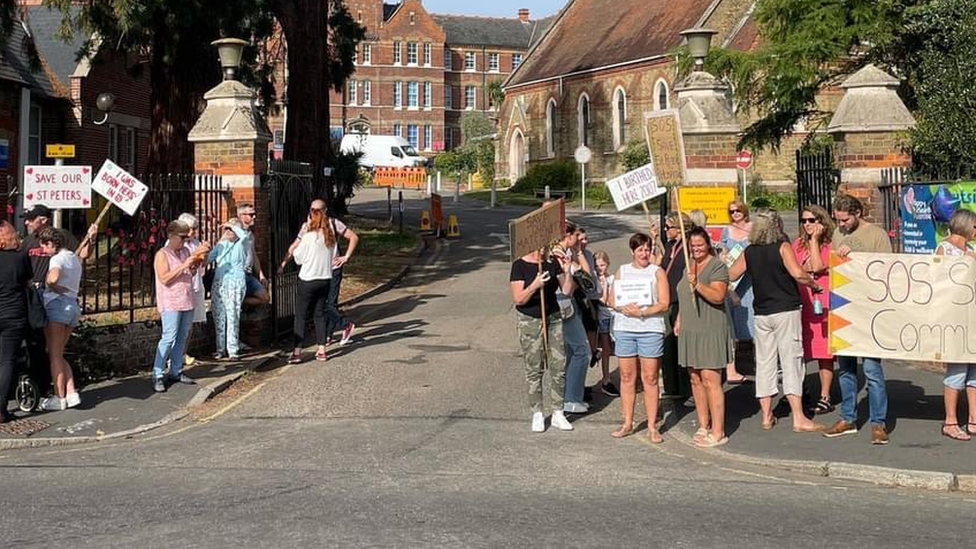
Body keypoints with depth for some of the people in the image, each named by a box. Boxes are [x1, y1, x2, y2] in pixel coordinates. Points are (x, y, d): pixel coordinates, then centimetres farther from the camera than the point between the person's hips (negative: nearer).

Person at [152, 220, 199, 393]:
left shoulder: (185, 251, 15)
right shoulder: (162, 255, -6)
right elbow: (165, 278, -17)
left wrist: (195, 266, 3)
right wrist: (184, 266, -19)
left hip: (186, 301, 7)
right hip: (170, 303, -7)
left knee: (182, 337, 9)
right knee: (168, 337, -12)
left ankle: (175, 371, 17)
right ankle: (158, 375, -9)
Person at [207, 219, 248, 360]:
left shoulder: (241, 245, 1)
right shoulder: (221, 244, 17)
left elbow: (244, 236, -22)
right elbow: (209, 258, 13)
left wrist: (233, 226, -12)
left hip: (235, 284, -5)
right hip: (218, 283, 5)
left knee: (233, 317, -9)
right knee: (219, 317, 5)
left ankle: (233, 350, -4)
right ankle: (221, 349, 12)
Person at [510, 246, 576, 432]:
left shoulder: (553, 262, 2)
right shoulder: (520, 265, -9)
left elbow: (567, 291, 3)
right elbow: (518, 299, -13)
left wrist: (567, 271, -13)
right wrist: (535, 285, -29)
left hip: (554, 318, 4)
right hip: (530, 321, -4)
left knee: (559, 367, 1)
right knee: (534, 369, 0)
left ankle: (558, 414, 10)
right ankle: (537, 415, 10)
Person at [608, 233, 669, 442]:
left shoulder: (657, 272, 4)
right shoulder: (622, 271, 14)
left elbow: (664, 304, -4)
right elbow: (612, 300, 10)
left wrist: (642, 311, -16)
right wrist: (624, 308, -11)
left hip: (650, 329, -3)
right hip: (624, 328, 3)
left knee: (650, 378, -2)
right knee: (626, 377, 6)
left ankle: (652, 427, 3)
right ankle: (627, 423, 15)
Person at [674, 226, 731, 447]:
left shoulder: (717, 266, -8)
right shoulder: (688, 266, 17)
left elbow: (718, 296, -20)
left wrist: (697, 284, -30)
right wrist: (679, 319, 19)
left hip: (711, 331, -8)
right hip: (690, 330, 8)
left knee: (710, 380, -10)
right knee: (695, 380, 10)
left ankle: (717, 432, -8)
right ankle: (703, 425, 18)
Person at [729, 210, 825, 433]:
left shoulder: (749, 252, 5)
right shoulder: (782, 247, -8)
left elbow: (729, 276, 12)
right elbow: (798, 274, -20)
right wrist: (814, 284, -4)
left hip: (761, 313, 4)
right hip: (786, 310, -4)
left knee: (764, 363, 10)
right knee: (791, 361, -3)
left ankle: (766, 416, 14)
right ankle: (799, 418, -6)